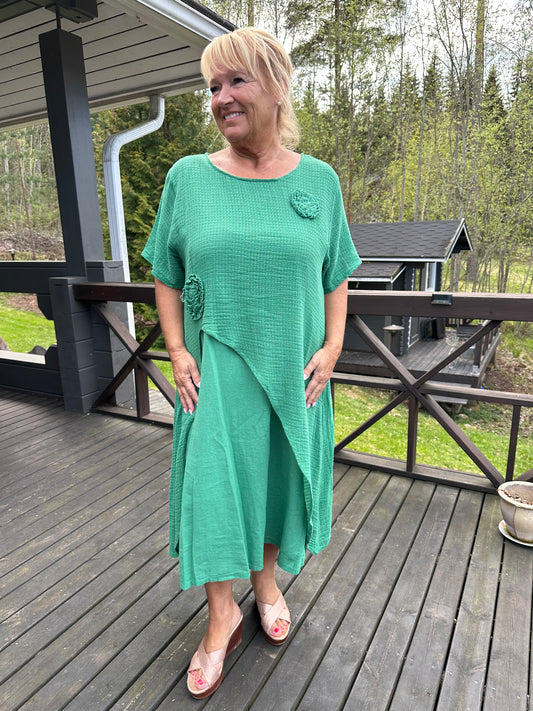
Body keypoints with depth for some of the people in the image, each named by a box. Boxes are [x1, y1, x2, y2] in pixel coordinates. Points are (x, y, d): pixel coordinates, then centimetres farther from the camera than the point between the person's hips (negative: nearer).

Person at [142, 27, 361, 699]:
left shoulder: (319, 180, 2)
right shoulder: (188, 177, 0)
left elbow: (336, 277, 7)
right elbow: (166, 275, 4)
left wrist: (331, 348, -4)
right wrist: (178, 353, -5)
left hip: (294, 370, 2)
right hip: (214, 371, -1)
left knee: (280, 476, 14)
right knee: (212, 479, 5)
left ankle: (267, 579, 42)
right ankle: (222, 612, 30)